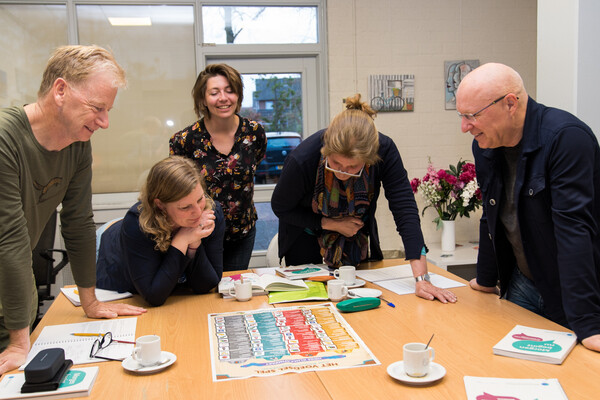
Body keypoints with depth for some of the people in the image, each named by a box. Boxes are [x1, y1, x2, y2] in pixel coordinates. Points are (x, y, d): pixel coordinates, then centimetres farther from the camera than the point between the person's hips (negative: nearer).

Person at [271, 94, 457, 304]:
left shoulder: (384, 150, -33)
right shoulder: (301, 160, -36)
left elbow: (405, 209, -36)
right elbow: (280, 207, -17)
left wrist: (422, 278, -43)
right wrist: (331, 224, -25)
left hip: (355, 233, 2)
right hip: (306, 235, -2)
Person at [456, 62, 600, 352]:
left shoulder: (566, 137, -24)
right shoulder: (484, 146, -1)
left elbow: (573, 228, -30)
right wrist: (486, 281, 17)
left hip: (569, 292, -6)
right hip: (522, 285, 6)